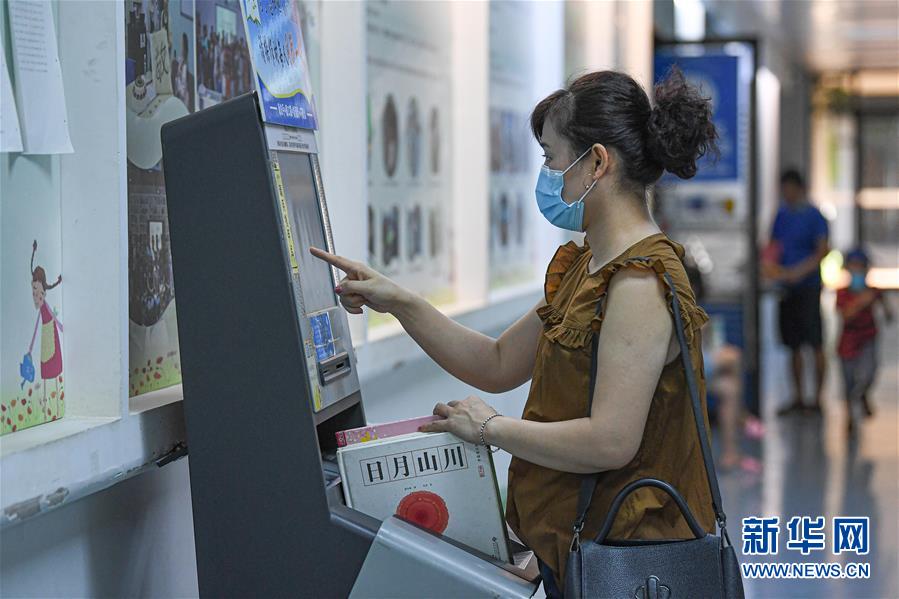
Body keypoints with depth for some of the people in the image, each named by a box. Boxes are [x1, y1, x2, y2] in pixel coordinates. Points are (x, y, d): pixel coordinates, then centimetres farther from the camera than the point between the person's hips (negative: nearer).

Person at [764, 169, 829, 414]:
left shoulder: (814, 216, -6)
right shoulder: (782, 214, 13)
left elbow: (822, 251, -14)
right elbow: (772, 247, 20)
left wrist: (800, 271, -24)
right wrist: (769, 263, -1)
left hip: (808, 286, -6)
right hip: (786, 286, 6)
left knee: (816, 343, -4)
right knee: (793, 345, 10)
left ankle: (818, 398, 1)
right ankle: (797, 397, 18)